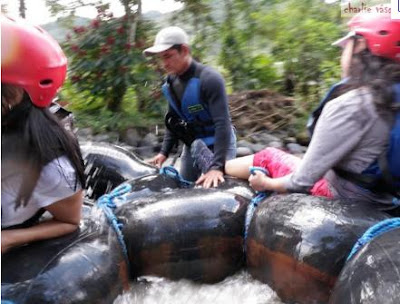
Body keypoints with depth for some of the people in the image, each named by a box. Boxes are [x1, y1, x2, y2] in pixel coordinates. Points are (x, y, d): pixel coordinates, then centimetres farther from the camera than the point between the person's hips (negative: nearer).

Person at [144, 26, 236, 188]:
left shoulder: (209, 79, -23)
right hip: (191, 145, 7)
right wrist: (164, 152, 4)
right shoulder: (171, 81, 0)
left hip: (217, 145, -7)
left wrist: (217, 166, -37)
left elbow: (222, 124, -30)